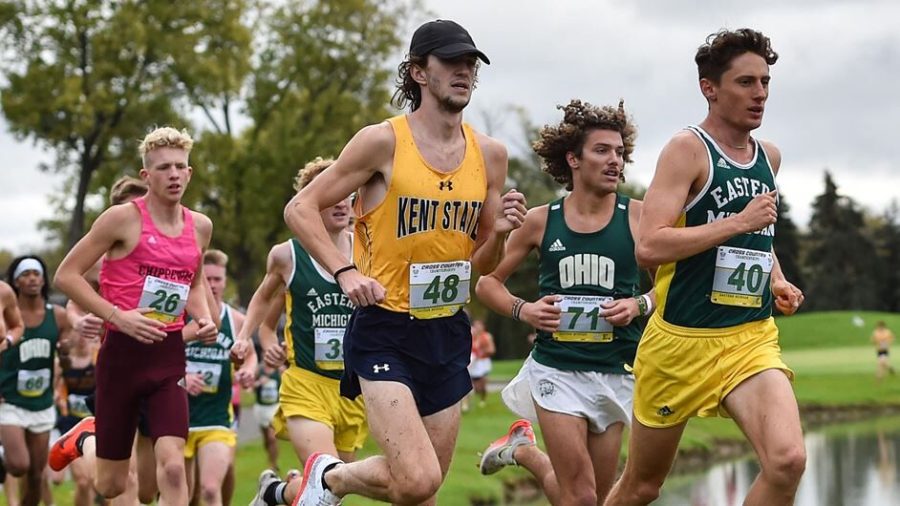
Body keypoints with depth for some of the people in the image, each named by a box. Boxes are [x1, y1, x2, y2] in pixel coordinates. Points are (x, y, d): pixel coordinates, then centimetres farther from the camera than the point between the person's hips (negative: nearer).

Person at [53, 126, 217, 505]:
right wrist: (117, 315, -18)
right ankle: (86, 439, 45)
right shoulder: (123, 218, -10)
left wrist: (203, 318, 5)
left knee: (172, 466, -17)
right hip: (123, 353, -3)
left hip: (169, 357, 3)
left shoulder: (200, 227, 7)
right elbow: (66, 275, -8)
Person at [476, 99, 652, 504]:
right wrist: (523, 310, -8)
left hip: (615, 374, 2)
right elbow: (487, 282, 9)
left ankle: (524, 450, 34)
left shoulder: (638, 218, -3)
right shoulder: (540, 221, 0)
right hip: (556, 368, -2)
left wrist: (639, 305, -17)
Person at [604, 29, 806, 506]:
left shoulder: (769, 156, 11)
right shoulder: (688, 149, -10)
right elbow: (648, 247, -22)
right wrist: (739, 222, -21)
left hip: (752, 340, 4)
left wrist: (776, 281, 12)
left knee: (787, 460, -22)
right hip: (681, 341, -4)